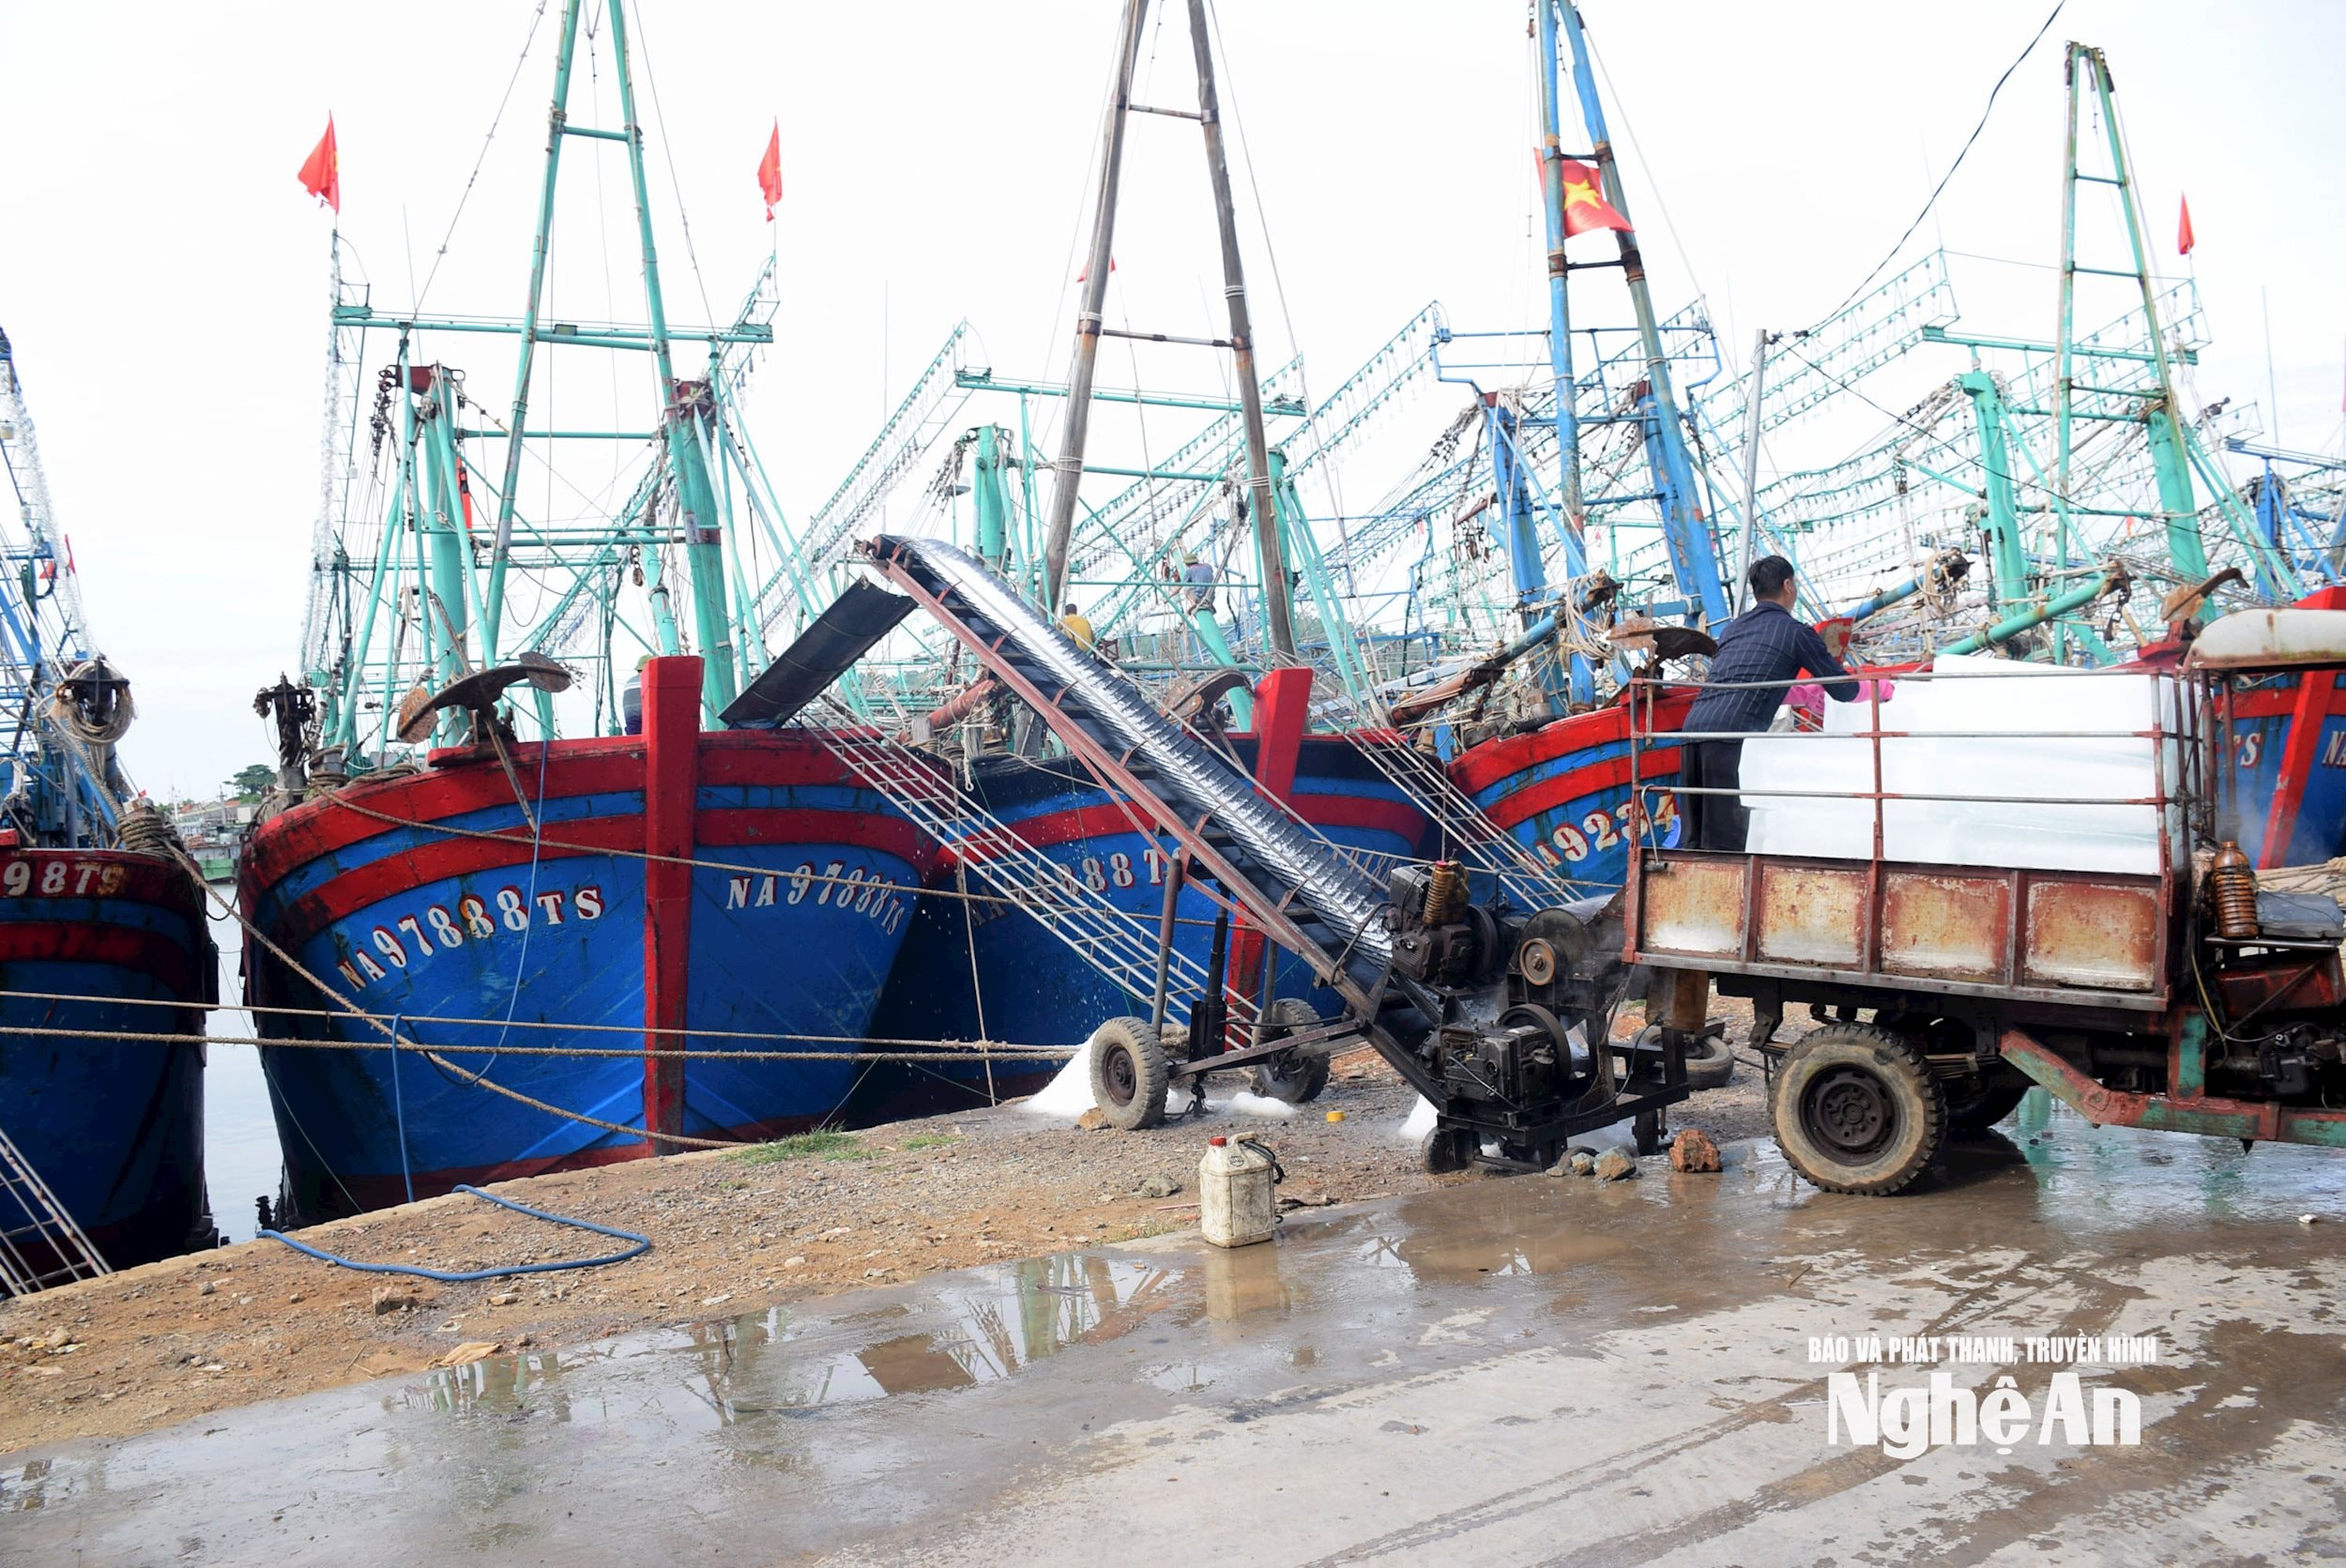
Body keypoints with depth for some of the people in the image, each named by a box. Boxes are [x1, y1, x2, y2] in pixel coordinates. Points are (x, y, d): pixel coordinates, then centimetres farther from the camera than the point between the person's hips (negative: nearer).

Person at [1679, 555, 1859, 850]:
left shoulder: (1732, 628, 27)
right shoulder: (1796, 632, 9)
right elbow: (1846, 691, 13)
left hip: (1693, 726, 6)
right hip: (1731, 735, -6)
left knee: (1695, 840, 9)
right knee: (1724, 846, -7)